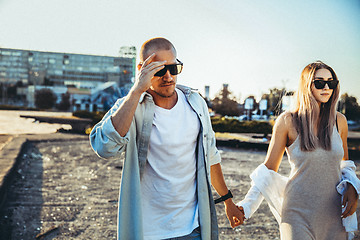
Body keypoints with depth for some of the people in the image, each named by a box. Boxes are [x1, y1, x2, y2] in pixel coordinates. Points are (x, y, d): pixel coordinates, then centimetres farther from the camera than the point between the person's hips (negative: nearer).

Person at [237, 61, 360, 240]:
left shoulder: (339, 121, 3)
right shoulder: (287, 121, -8)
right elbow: (268, 169, -3)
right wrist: (246, 206, -13)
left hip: (333, 214, 4)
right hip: (298, 214, -3)